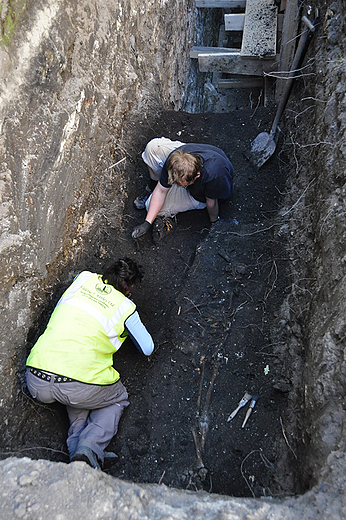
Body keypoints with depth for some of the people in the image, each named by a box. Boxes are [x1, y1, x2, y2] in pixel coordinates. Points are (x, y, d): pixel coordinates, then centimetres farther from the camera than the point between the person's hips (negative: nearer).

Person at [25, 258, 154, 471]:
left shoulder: (84, 278, 10)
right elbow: (148, 349, 14)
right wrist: (132, 325, 32)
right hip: (78, 388, -5)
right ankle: (88, 450, 2)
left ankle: (76, 444, 16)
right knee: (118, 398, 26)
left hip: (36, 383, 5)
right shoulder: (126, 308, 1)